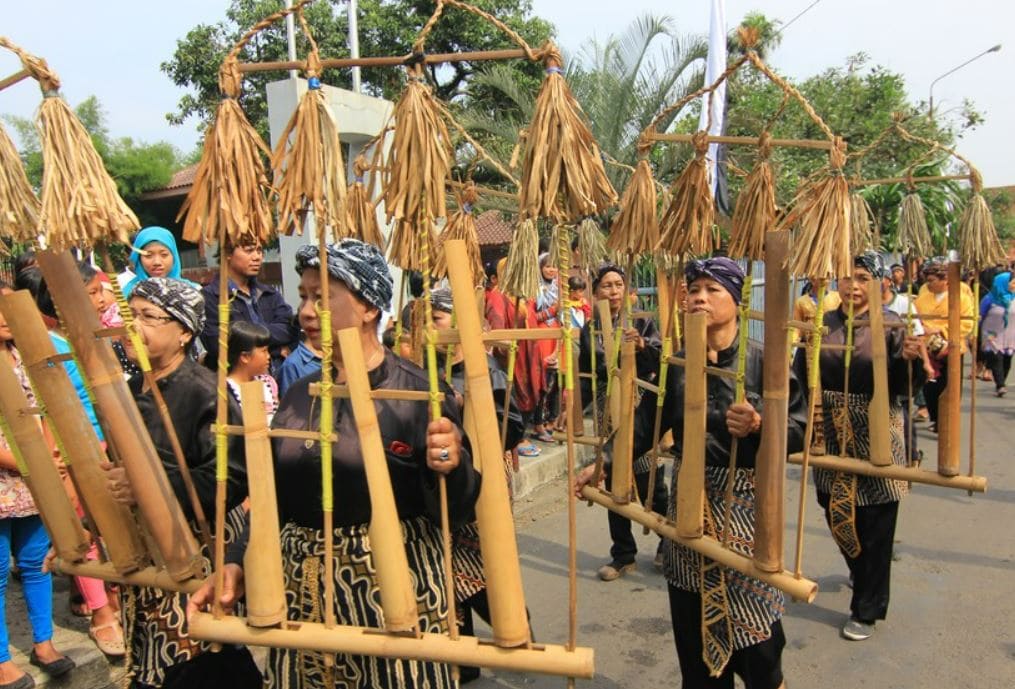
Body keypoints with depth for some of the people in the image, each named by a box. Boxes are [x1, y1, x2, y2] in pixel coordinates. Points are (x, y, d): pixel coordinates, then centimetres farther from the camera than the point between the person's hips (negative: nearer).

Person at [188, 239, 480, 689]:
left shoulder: (418, 391, -12)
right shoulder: (299, 395, 6)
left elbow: (454, 512, -13)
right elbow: (274, 500, 12)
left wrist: (449, 466, -32)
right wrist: (236, 564, -2)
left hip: (391, 588, -5)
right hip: (302, 590, 6)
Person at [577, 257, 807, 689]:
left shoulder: (762, 361, -9)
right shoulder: (675, 362, 3)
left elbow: (800, 429, -12)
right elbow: (645, 424, 6)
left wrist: (759, 427, -31)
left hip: (744, 503, -4)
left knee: (754, 632, 5)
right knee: (694, 627, 14)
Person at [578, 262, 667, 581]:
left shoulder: (642, 322, -3)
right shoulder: (589, 330, 7)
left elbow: (660, 364, -13)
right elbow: (585, 377, 14)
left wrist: (642, 346, -30)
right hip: (607, 413, 4)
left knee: (650, 482, 0)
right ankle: (623, 555, 23)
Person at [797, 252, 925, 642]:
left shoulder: (891, 325, -6)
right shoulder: (824, 324, 4)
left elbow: (899, 386, -9)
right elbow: (805, 377, 5)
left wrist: (909, 359, -26)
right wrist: (805, 342, -9)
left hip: (875, 437, -4)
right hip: (832, 436, 4)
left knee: (874, 523, 4)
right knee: (834, 512, 17)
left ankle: (867, 610, 22)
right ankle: (862, 574, 48)